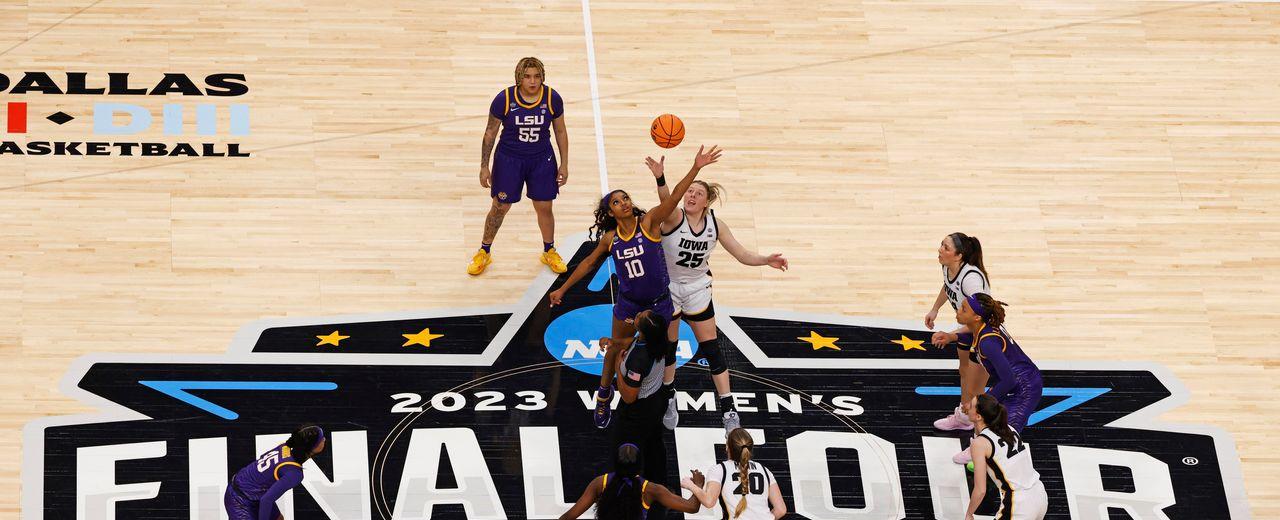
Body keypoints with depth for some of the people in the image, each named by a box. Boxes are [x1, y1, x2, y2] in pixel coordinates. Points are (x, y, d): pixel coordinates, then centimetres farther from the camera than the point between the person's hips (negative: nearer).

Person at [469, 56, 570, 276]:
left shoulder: (553, 99, -14)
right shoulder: (504, 99, -19)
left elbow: (560, 132, 1)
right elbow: (490, 132, -7)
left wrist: (564, 165, 3)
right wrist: (484, 167, -6)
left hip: (542, 159, 1)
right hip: (509, 159, -1)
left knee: (544, 207, 10)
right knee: (499, 208, 8)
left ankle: (549, 252, 33)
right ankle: (484, 253, 27)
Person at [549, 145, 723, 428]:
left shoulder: (649, 222, -18)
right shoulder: (610, 238, -8)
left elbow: (673, 198, -31)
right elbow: (588, 263, 8)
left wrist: (695, 169, -45)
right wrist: (562, 289, 12)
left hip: (658, 303, -2)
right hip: (628, 304, 2)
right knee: (616, 349, 18)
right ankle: (604, 396, 41)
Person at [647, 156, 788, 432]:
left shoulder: (716, 225, -7)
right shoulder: (674, 218, -20)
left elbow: (742, 254, -3)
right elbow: (666, 200, -43)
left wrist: (766, 260, -22)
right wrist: (660, 178, -65)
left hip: (698, 290, 2)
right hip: (667, 288, -2)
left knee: (711, 348, 1)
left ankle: (728, 409, 5)